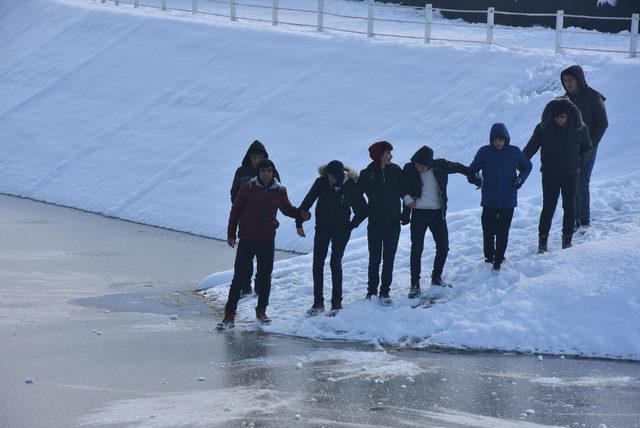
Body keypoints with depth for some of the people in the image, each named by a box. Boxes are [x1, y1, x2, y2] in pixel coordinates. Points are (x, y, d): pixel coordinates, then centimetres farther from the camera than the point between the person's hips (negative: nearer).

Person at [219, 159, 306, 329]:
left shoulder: (279, 191, 1)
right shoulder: (247, 188, -6)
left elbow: (287, 209, 18)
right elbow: (236, 211, 1)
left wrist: (300, 213, -3)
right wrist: (231, 234, 0)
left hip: (268, 240, 3)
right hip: (247, 240, -3)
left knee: (265, 277, 10)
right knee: (239, 277, -3)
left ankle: (261, 311, 27)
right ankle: (229, 315, -1)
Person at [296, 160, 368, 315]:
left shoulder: (351, 186, -11)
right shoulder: (321, 183, -10)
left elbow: (363, 210, 0)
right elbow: (307, 202, -4)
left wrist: (350, 226, -3)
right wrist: (299, 223, -6)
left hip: (341, 231, -2)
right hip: (322, 229, 2)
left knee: (335, 263, -4)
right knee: (317, 263, 0)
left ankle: (337, 302, 4)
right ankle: (318, 302, 7)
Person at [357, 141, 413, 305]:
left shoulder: (395, 170, 1)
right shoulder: (367, 174, -5)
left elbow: (403, 189, 8)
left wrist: (408, 200, -8)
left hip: (393, 222, 2)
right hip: (375, 222, -2)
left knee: (389, 259, 6)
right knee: (375, 258, 2)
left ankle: (385, 291, 13)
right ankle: (372, 290, 13)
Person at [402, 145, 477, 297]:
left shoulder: (440, 166, -7)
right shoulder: (409, 170, -11)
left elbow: (458, 167, 13)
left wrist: (473, 176, 23)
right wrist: (405, 214, -7)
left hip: (438, 213, 3)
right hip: (419, 213, -3)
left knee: (443, 247, 8)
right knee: (417, 249, -5)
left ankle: (436, 277, 26)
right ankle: (415, 284, 1)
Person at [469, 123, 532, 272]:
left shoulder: (514, 152, 1)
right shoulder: (484, 152, -1)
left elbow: (527, 166, 16)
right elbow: (472, 169, 6)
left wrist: (521, 178, -1)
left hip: (508, 200, 0)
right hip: (489, 201, 0)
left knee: (503, 232, -1)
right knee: (488, 232, 0)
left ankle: (498, 260, 8)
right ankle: (489, 257, 20)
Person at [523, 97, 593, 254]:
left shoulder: (579, 128, -3)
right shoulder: (543, 129, -7)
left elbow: (588, 149, 10)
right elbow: (530, 148, -3)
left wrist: (581, 161, -7)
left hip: (571, 175, 2)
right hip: (550, 174, -2)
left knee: (569, 207, 8)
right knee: (548, 207, -4)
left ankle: (567, 239, 20)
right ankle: (543, 240, 6)